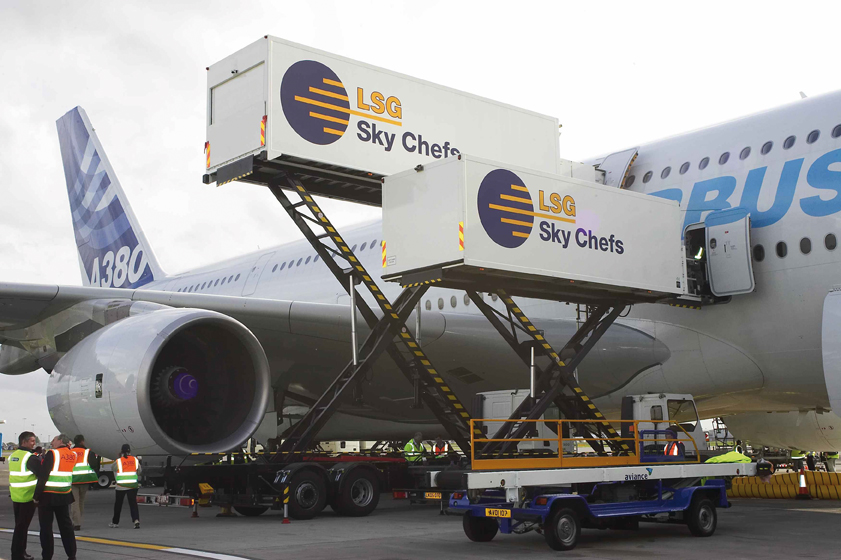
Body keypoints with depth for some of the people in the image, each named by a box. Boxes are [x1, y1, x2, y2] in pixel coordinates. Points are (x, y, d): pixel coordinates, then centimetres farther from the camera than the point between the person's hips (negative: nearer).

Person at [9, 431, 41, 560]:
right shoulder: (30, 457, -17)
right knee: (22, 526, -1)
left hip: (15, 496, 8)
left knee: (20, 525, 18)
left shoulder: (12, 456, 10)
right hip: (28, 497, -8)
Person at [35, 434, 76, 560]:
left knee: (46, 526, 4)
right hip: (64, 495, 6)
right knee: (66, 525, 14)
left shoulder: (52, 453, -13)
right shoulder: (72, 455, 5)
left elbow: (43, 475, -16)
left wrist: (37, 495, -13)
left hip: (48, 495, -6)